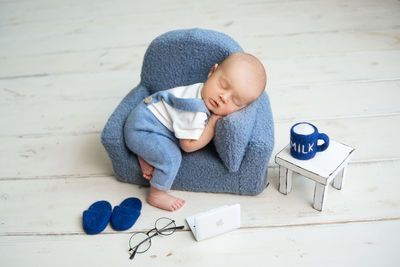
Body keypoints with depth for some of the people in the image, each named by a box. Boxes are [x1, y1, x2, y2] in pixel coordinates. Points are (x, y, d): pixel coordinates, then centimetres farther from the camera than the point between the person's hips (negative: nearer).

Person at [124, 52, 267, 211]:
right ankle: (156, 195, -1)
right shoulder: (195, 113, -35)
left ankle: (144, 155, 13)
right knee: (171, 157, -22)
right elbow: (188, 145, -22)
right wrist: (214, 122, -25)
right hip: (140, 128, -9)